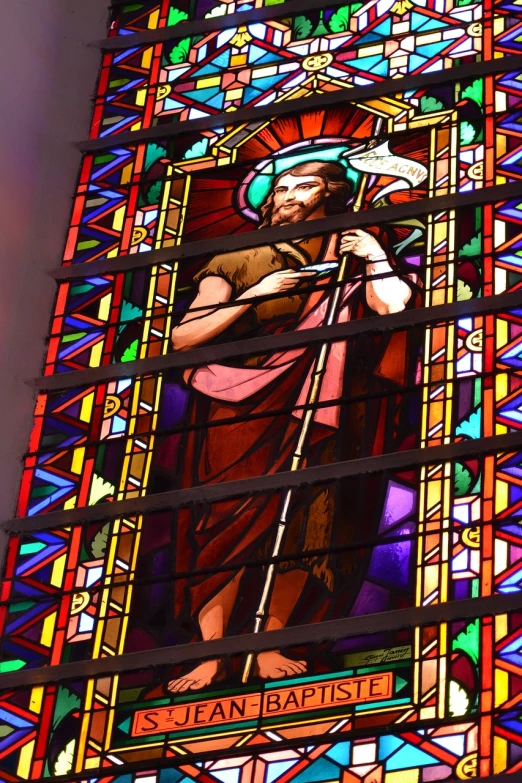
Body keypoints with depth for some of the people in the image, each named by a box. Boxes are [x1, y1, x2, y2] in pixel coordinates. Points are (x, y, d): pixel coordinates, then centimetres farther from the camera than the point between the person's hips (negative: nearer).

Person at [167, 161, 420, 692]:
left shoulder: (344, 261, 12)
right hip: (235, 411, -1)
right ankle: (211, 654, -10)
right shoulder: (235, 264, 9)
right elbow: (182, 338, -2)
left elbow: (398, 308, -5)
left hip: (306, 414, 1)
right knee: (225, 526, -9)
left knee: (297, 527, -6)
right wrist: (255, 295, -7)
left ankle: (268, 647, -1)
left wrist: (376, 257, -2)